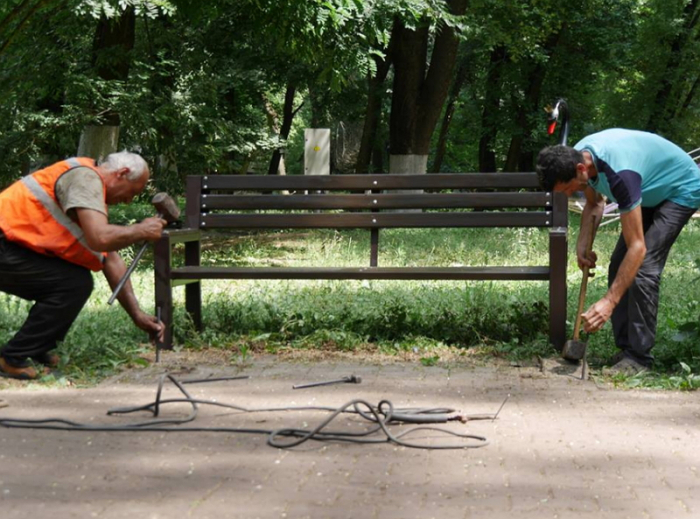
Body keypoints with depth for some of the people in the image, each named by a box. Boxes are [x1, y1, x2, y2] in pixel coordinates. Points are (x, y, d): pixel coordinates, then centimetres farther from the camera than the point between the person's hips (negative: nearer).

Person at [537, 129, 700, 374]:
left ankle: (639, 356, -14)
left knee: (643, 268, -20)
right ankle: (625, 348, 7)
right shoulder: (577, 157, -15)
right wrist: (582, 245, -9)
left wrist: (609, 301, -42)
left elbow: (637, 247, -39)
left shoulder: (619, 174, -41)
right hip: (650, 192, 9)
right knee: (619, 267, 1)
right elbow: (595, 203, 7)